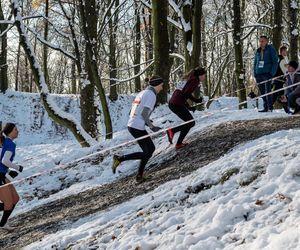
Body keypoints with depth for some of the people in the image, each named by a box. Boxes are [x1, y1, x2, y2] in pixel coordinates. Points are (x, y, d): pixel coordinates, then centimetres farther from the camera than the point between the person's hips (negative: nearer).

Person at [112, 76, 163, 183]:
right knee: (148, 152, -2)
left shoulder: (142, 93, 19)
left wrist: (147, 122, 22)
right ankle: (120, 158, -6)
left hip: (132, 125, 10)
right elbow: (144, 113, -18)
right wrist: (152, 127, -11)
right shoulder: (151, 95, -9)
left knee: (150, 149, 15)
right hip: (138, 128, -10)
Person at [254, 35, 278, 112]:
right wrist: (255, 74, 9)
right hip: (259, 74, 6)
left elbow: (275, 62, -4)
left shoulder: (271, 50, -1)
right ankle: (265, 108, 11)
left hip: (267, 74, -6)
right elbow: (255, 63, 21)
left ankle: (270, 108, -9)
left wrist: (272, 73, -13)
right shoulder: (258, 51, 15)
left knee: (267, 92, -12)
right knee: (262, 93, 6)